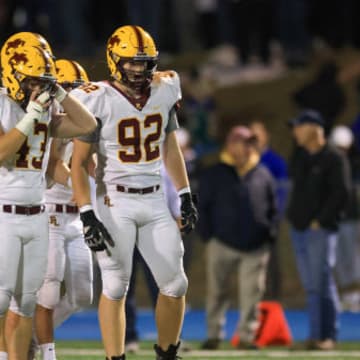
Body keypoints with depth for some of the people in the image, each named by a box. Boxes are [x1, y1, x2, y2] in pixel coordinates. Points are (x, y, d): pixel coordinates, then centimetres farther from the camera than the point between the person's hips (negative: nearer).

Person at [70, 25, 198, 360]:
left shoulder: (163, 92, 5)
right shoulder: (99, 100, -12)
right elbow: (78, 163, -10)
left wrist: (185, 197, 17)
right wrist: (87, 216, -16)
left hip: (155, 201, 5)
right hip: (115, 203, -5)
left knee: (175, 284, 3)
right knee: (115, 287, -4)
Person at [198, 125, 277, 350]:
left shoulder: (263, 175, 8)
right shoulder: (214, 175, 1)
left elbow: (272, 208, 14)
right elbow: (203, 207, 2)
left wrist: (270, 234, 5)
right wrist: (208, 236, -4)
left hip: (256, 247, 2)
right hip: (222, 245, -2)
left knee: (252, 294, 0)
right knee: (217, 292, 3)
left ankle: (247, 336, 7)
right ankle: (214, 335, 12)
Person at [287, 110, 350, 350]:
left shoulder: (335, 159, -7)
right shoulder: (299, 158, 16)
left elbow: (341, 193, -14)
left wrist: (320, 220, -14)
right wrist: (293, 215, 12)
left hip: (321, 229, -7)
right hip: (298, 229, 7)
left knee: (322, 283, -10)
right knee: (311, 286, 7)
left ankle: (328, 335, -6)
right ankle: (316, 336, 9)